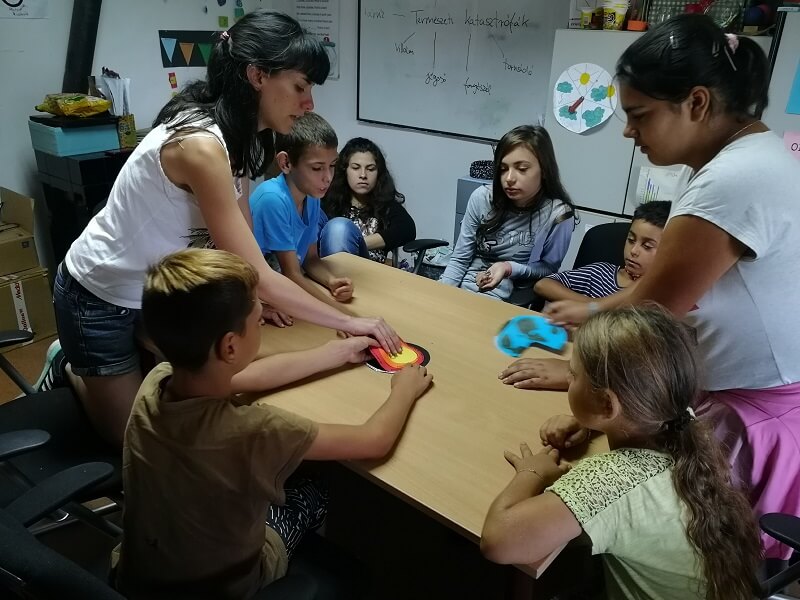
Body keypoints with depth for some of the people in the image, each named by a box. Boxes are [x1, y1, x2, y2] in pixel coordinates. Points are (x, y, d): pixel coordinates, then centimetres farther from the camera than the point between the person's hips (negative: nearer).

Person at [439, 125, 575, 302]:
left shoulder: (558, 214, -14)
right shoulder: (482, 198, -7)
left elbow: (548, 268, -1)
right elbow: (459, 259, 1)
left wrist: (510, 268, -19)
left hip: (511, 300, -3)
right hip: (462, 288, 3)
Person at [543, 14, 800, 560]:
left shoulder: (734, 181, -28)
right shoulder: (751, 156, 4)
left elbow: (654, 308, -19)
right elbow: (670, 288, 11)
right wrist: (594, 310, 18)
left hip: (755, 416, -9)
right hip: (749, 396, 9)